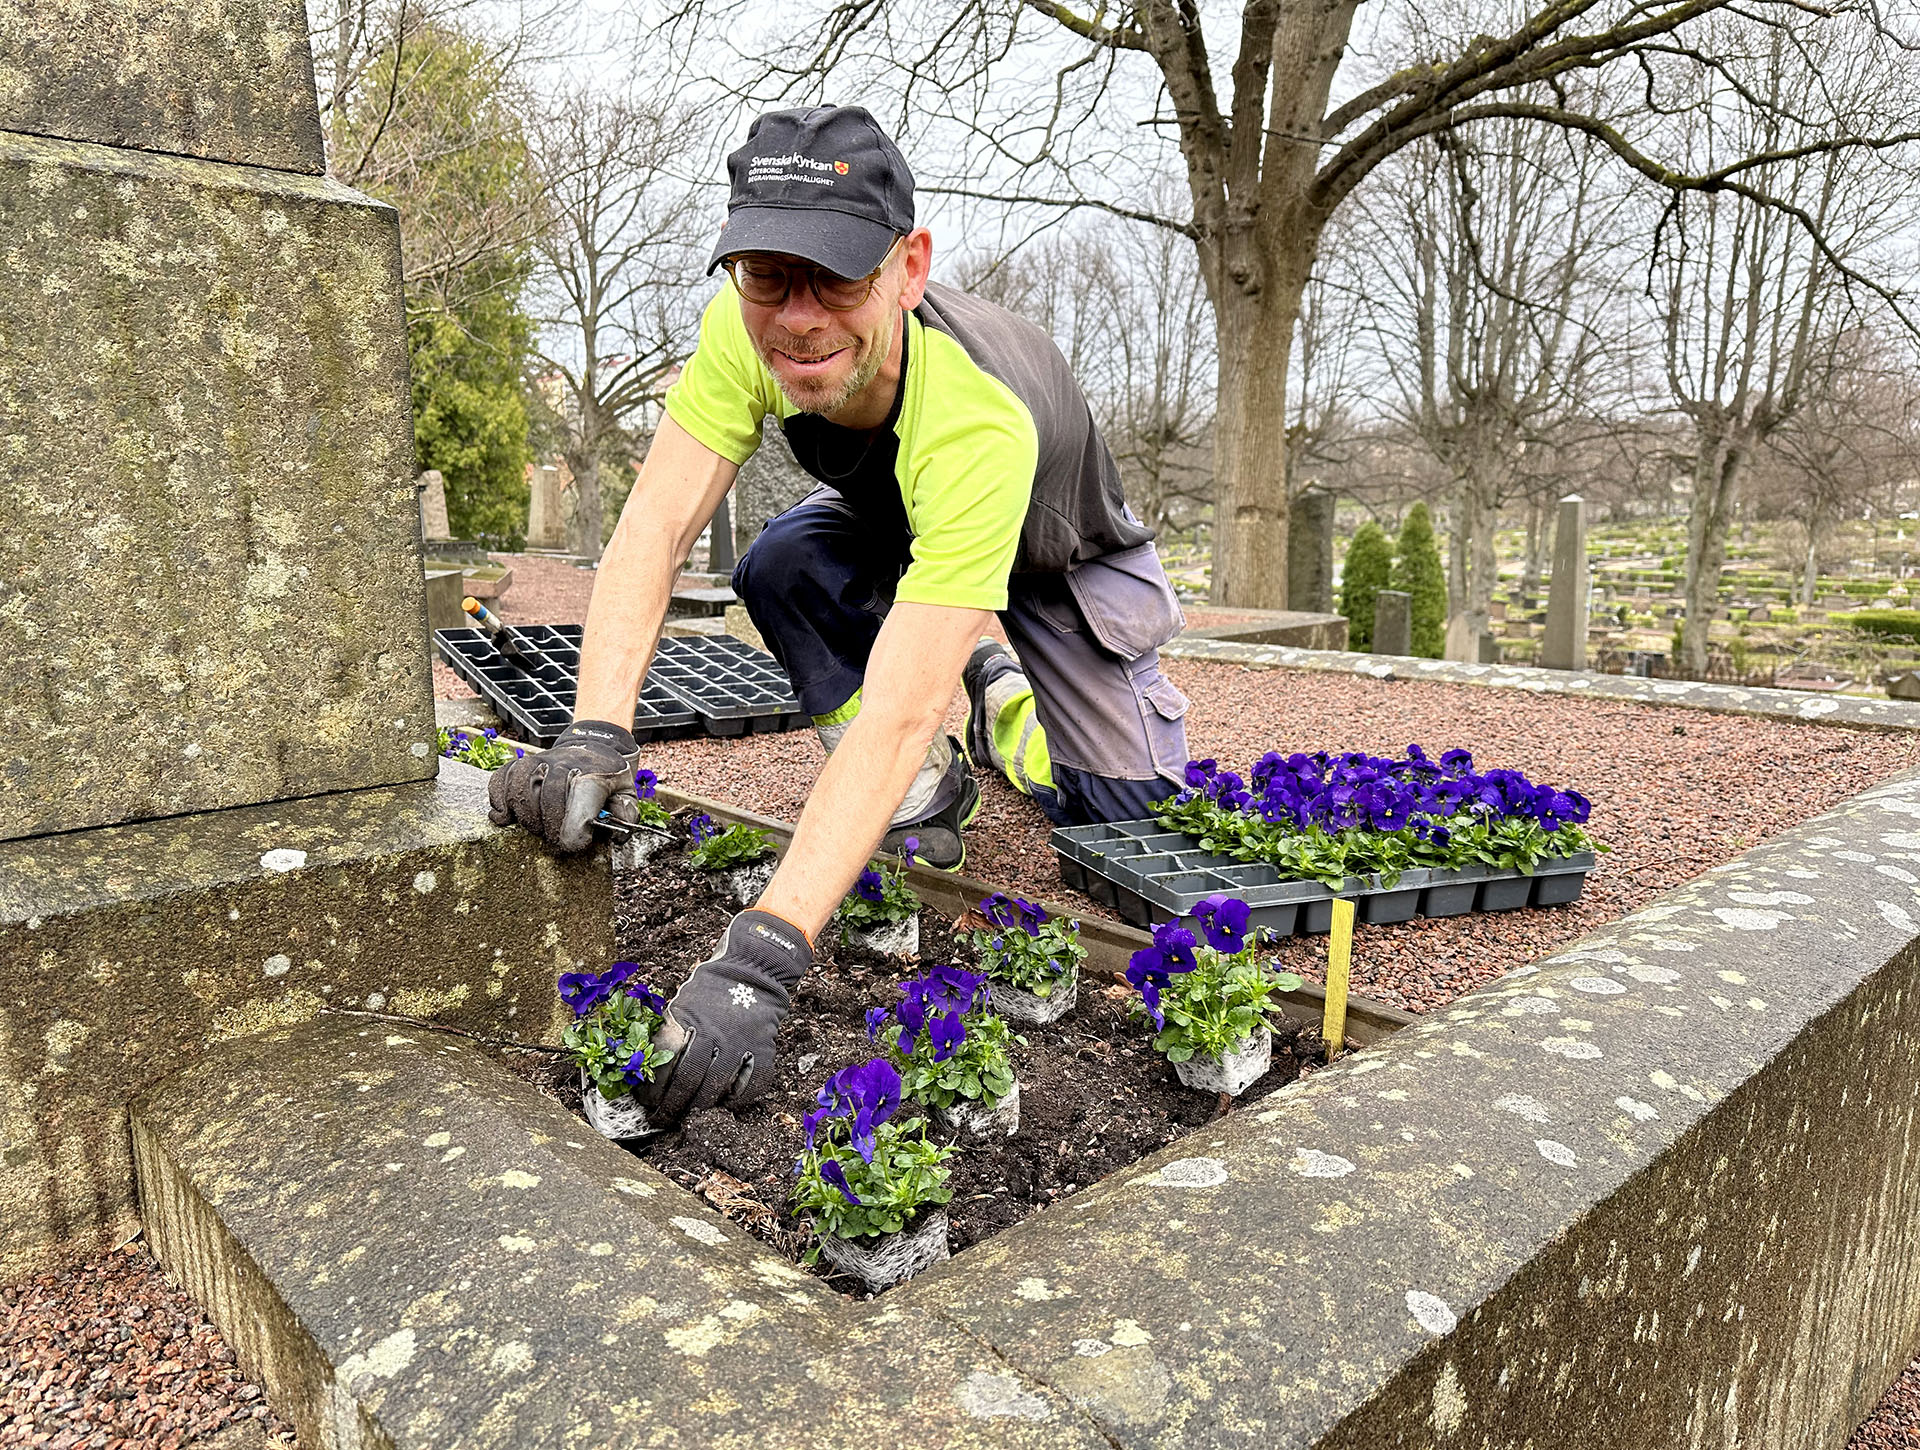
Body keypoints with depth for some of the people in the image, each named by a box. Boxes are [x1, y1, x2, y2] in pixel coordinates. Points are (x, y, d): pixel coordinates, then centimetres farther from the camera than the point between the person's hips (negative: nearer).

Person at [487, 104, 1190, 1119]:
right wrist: (594, 736, -49)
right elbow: (655, 525, -33)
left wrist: (756, 960, -59)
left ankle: (993, 697, 19)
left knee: (1128, 814, -14)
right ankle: (932, 790, -6)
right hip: (890, 522, 4)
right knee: (779, 569, -28)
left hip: (1055, 560, -4)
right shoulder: (746, 330, -31)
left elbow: (898, 715, -53)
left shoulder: (979, 428, -47)